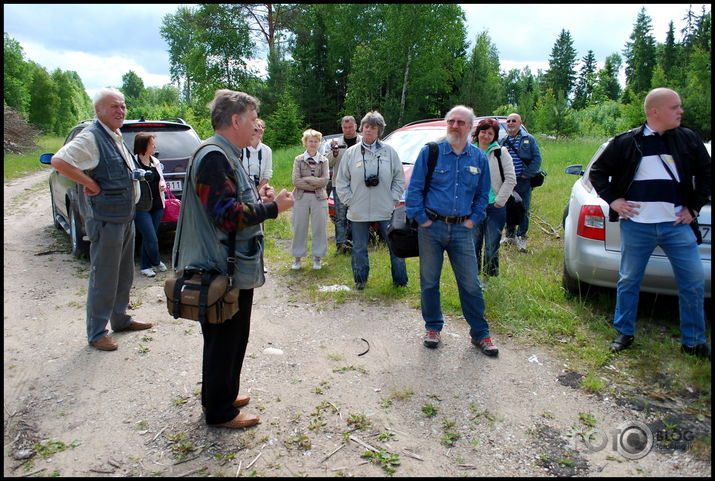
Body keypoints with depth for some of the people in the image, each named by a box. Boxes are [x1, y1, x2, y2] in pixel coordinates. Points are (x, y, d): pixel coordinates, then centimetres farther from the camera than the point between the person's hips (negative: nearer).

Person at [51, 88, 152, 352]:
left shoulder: (116, 137, 13)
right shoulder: (91, 137, -15)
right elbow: (58, 161, -28)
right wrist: (90, 184, -22)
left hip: (126, 217, 9)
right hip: (105, 219, -9)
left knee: (123, 274, 19)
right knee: (104, 278, 0)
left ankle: (120, 319, 34)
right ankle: (96, 334, 12)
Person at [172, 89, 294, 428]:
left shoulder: (223, 154, 16)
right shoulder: (214, 156, -19)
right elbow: (228, 215, -25)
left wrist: (256, 198, 9)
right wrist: (272, 207, -16)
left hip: (233, 266, 11)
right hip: (224, 270, -11)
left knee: (231, 337, 21)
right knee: (224, 340, 4)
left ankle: (221, 394, 38)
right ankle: (220, 410, 20)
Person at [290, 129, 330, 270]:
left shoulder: (323, 160, 5)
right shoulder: (298, 160, 4)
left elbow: (325, 180, -8)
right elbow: (296, 181, -7)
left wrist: (306, 179, -12)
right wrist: (315, 184, -12)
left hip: (319, 198, 0)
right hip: (301, 197, 0)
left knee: (319, 228, 4)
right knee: (299, 228, 4)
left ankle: (317, 257, 16)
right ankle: (297, 258, 15)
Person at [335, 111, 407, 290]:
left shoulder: (389, 151, 3)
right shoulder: (351, 152, 4)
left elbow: (399, 179, 7)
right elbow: (341, 182, 7)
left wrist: (393, 199, -1)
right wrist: (350, 200, -1)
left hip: (386, 210, 0)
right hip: (358, 212, 1)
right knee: (359, 248, 10)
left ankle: (400, 279, 20)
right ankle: (360, 279, 26)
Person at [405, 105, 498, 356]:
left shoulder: (479, 158, 8)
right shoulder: (430, 152, 0)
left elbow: (482, 194, 16)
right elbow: (414, 188, -1)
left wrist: (473, 220, 5)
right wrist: (421, 219, -6)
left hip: (462, 229, 1)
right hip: (432, 227, -1)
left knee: (470, 284, 2)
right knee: (429, 282, 8)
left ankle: (480, 333, 17)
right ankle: (433, 328, 25)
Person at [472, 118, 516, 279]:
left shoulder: (500, 152, 1)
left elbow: (510, 179, -3)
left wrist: (499, 201, -7)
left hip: (495, 207, -2)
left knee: (492, 247, 3)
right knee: (473, 245, 9)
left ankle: (490, 278, 17)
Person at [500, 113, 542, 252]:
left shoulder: (529, 139, 3)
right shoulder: (502, 142, 10)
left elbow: (537, 158, -3)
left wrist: (526, 174, -11)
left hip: (523, 182, -3)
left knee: (523, 211, 1)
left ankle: (521, 237, 13)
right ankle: (510, 235, 24)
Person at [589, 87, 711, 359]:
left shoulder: (689, 140, 6)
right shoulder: (626, 142, -1)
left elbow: (706, 174, 16)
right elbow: (597, 172, 7)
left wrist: (694, 206, 7)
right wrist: (613, 200, -2)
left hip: (677, 225, 2)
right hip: (636, 226, -2)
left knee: (694, 281, 4)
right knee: (628, 281, 9)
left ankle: (693, 341, 21)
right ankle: (624, 333, 27)